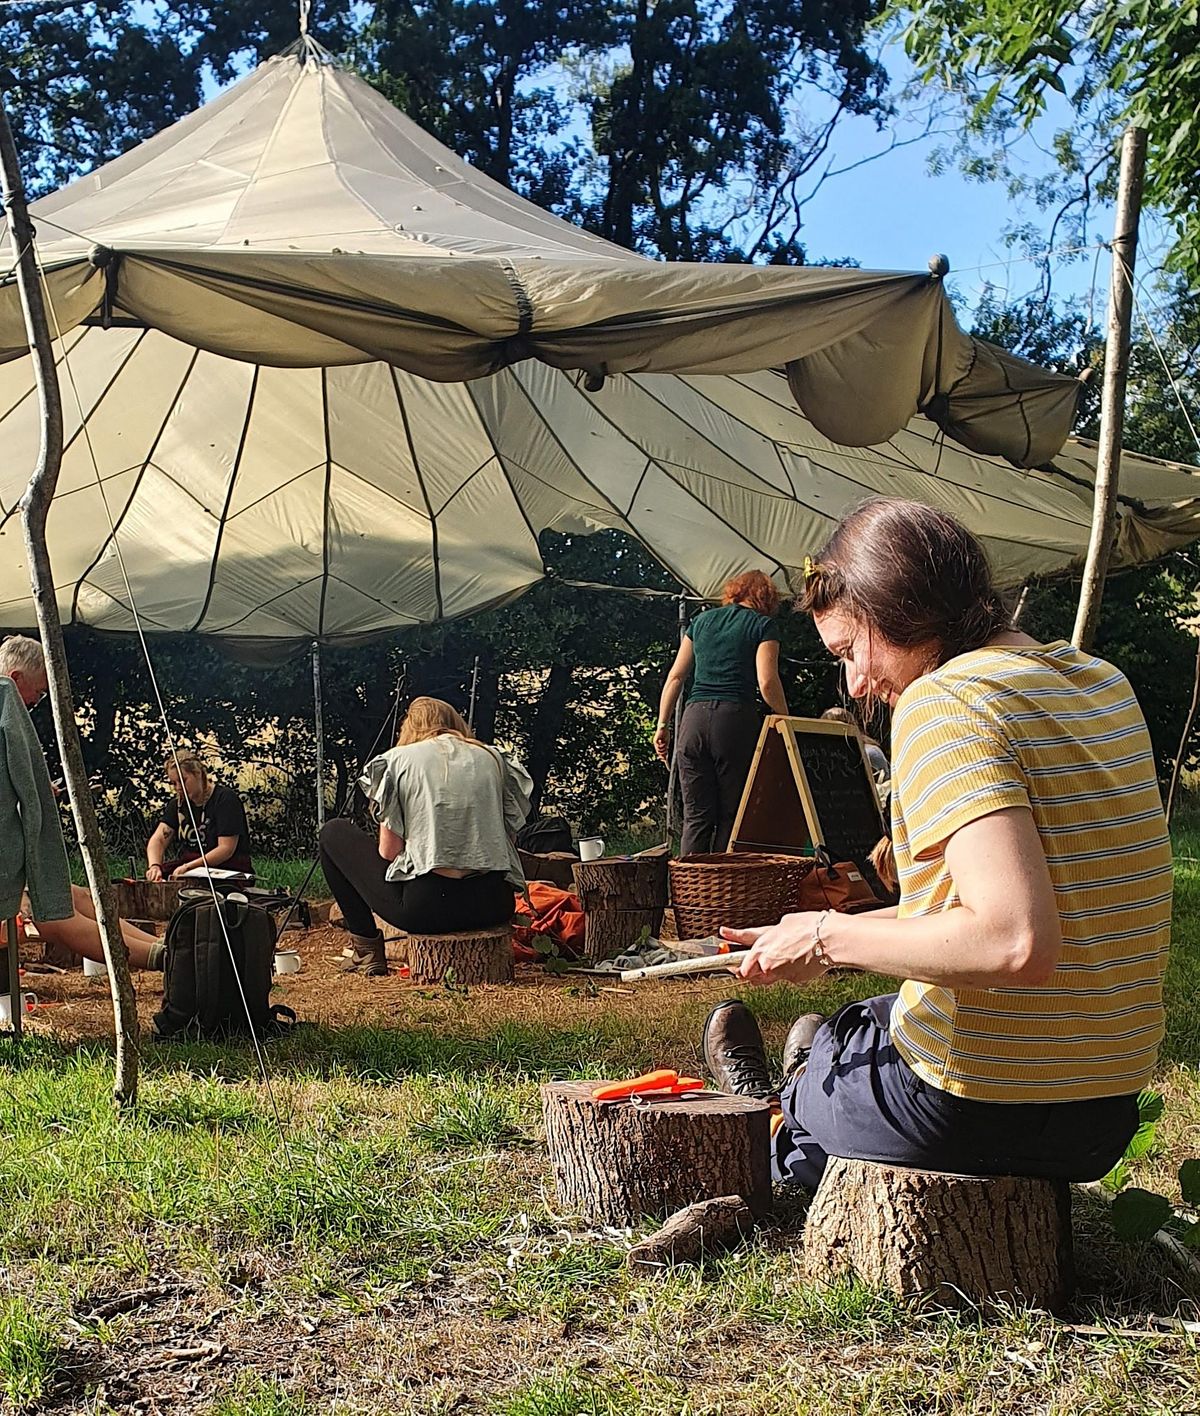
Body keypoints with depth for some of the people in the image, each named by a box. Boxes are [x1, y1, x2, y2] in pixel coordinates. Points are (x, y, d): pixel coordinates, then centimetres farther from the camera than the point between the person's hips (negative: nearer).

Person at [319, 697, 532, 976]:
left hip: (425, 906, -4)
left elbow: (388, 851, 0)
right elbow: (510, 833, 15)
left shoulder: (396, 760, 4)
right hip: (495, 906, 4)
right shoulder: (494, 758, 14)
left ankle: (368, 950, 18)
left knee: (333, 833, 20)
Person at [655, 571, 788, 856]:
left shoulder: (701, 620, 19)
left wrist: (663, 725, 19)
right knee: (731, 816, 5)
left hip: (694, 718, 4)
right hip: (736, 718, -4)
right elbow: (767, 682, -8)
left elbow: (675, 677, 16)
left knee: (696, 817, 4)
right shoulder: (764, 625, 5)